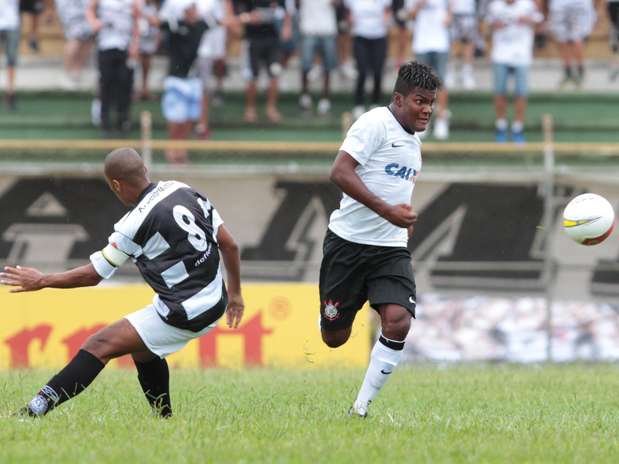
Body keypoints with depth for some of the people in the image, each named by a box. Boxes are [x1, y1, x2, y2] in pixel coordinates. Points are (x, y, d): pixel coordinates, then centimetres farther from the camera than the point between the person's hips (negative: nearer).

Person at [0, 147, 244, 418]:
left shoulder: (136, 223, -14)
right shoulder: (183, 191, 5)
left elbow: (93, 275, -6)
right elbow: (229, 245, 10)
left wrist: (41, 281, 5)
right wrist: (234, 292, 23)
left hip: (183, 315, -8)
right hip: (215, 303, 8)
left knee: (100, 346, -8)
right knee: (143, 351, 29)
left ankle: (35, 410, -18)